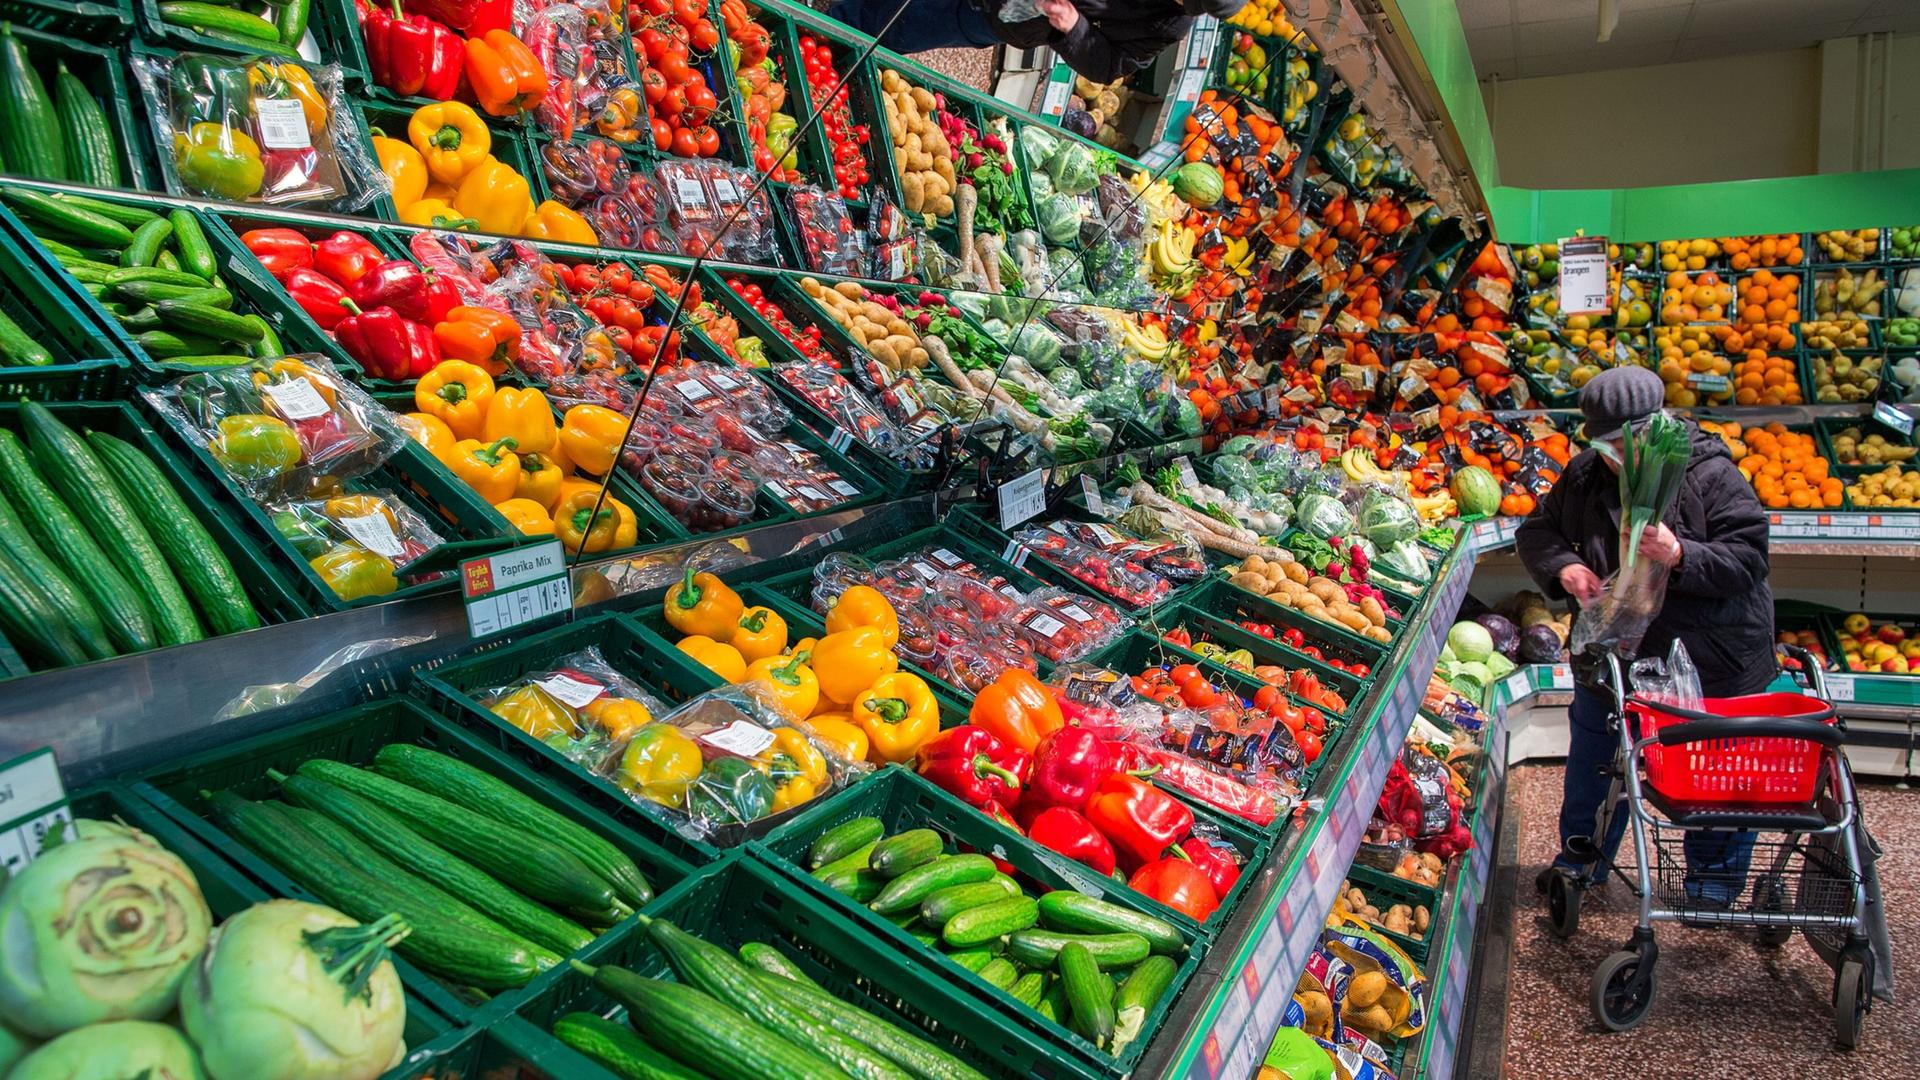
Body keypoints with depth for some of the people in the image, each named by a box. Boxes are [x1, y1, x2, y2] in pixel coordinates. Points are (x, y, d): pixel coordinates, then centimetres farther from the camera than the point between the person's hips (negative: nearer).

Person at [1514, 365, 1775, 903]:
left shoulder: (1711, 476, -15)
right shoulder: (1584, 476, -2)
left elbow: (1748, 559, -17)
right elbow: (1536, 529, 9)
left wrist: (1680, 556, -34)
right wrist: (1564, 566, -12)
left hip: (1711, 662, -4)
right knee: (1593, 763, 16)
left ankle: (1714, 883, 32)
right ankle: (1581, 860, 38)